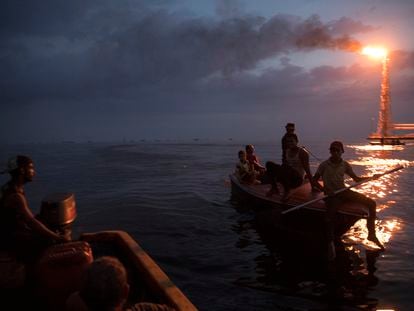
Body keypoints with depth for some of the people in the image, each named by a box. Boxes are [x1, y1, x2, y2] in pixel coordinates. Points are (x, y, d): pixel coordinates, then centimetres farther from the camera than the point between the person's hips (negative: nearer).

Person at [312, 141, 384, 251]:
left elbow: (356, 179, 9)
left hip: (344, 192, 5)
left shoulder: (345, 165, 4)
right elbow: (314, 180, -2)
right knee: (330, 216, -29)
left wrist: (371, 177, -6)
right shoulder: (324, 165, -7)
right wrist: (323, 189, -20)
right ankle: (331, 244, -11)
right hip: (331, 195, -4)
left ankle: (372, 234, 6)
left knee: (371, 203, -5)